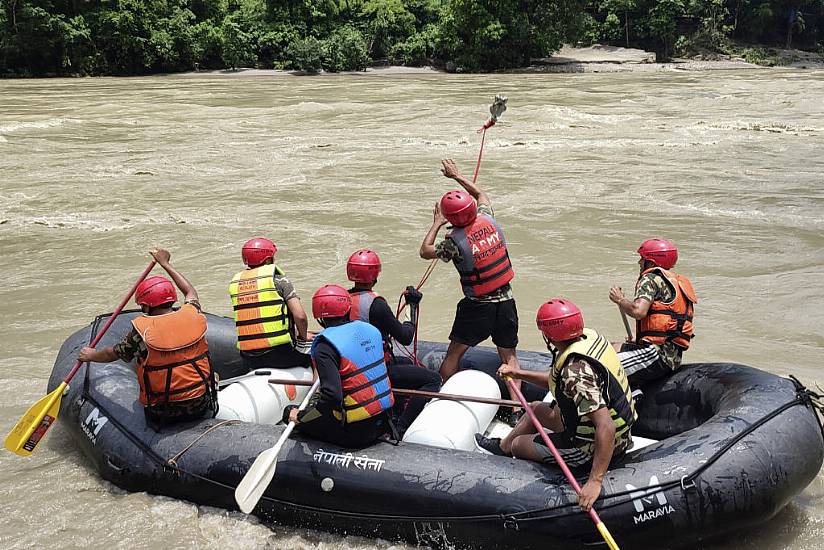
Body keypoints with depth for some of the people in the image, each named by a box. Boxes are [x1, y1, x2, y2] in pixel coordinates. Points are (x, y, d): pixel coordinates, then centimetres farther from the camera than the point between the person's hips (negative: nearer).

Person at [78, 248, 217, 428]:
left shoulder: (141, 330, -13)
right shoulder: (192, 315, -5)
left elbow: (113, 354, 6)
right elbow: (190, 291, 20)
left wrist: (91, 355, 28)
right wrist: (165, 264, 31)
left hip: (164, 413, -2)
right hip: (200, 406, 2)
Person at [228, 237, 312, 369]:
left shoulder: (235, 282, 10)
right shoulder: (277, 279, -6)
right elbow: (300, 316, -15)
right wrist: (303, 337, 6)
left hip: (248, 358, 6)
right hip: (280, 353, -5)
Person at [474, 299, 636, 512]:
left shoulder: (576, 370, -34)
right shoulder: (589, 336, -7)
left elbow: (606, 428, -39)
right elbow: (559, 379, 10)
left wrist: (595, 481, -37)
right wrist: (519, 374, 13)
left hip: (591, 450, -9)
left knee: (518, 445, 11)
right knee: (536, 408, 29)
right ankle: (502, 446, 53)